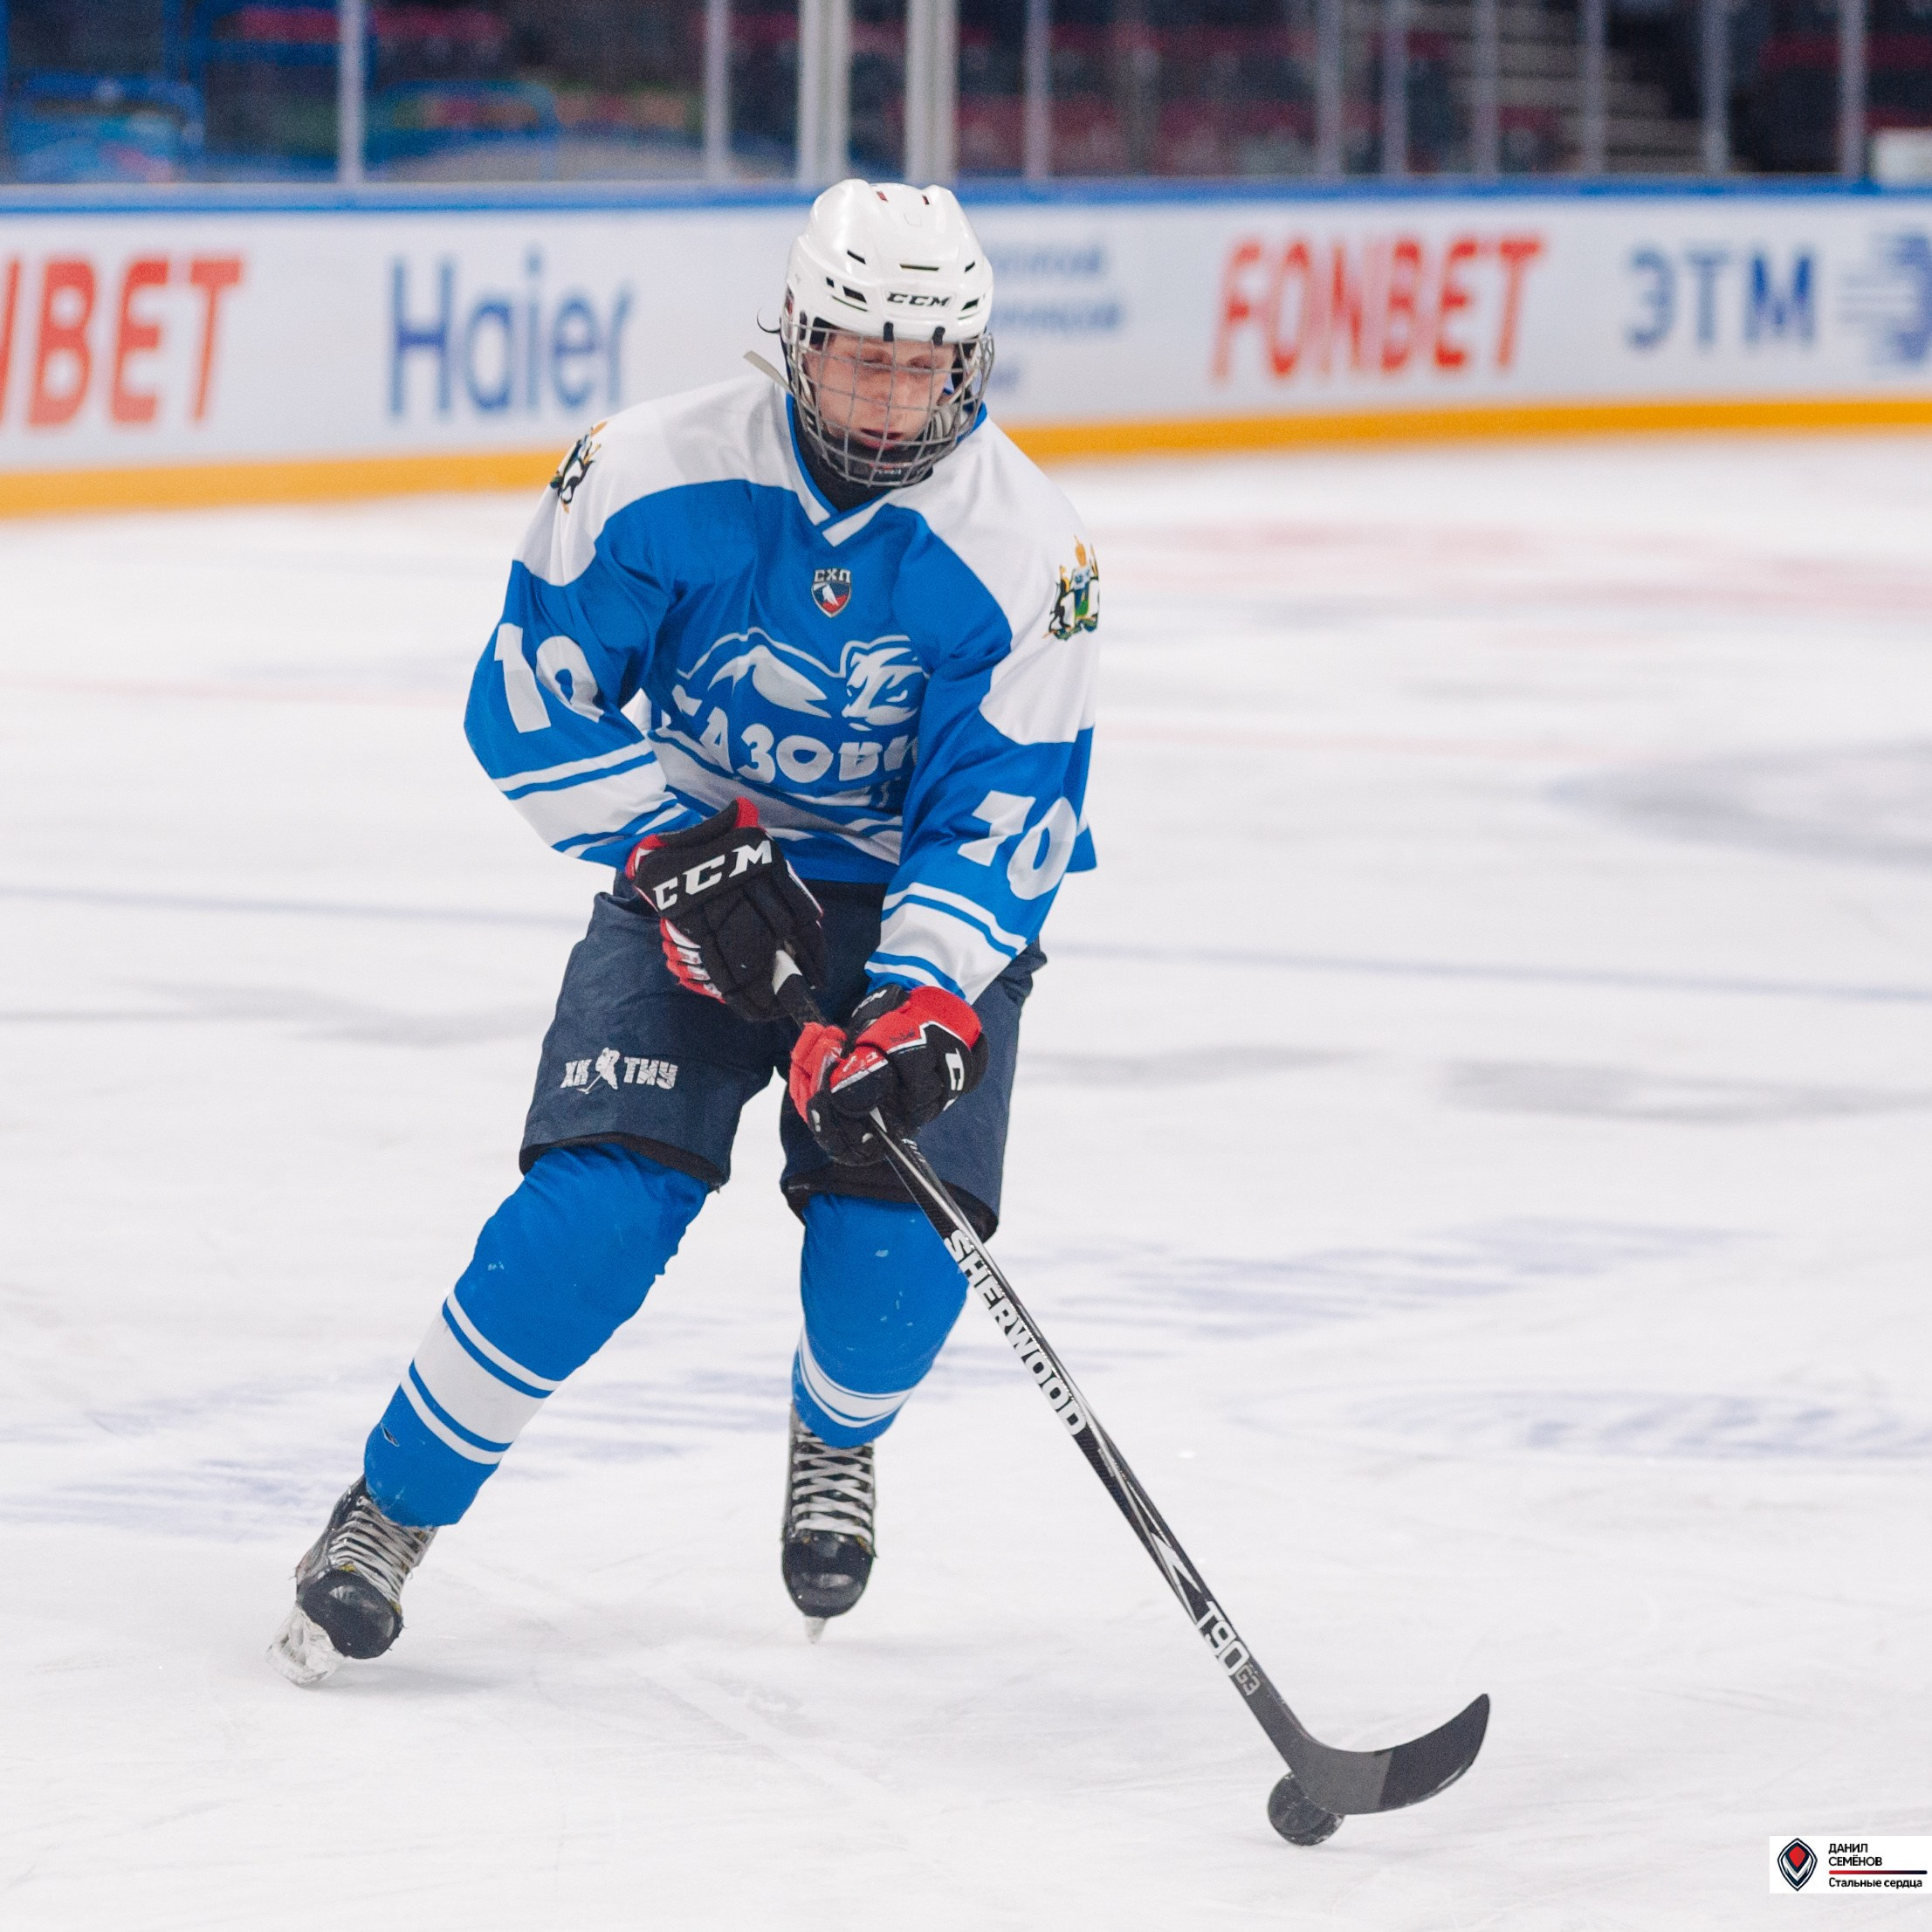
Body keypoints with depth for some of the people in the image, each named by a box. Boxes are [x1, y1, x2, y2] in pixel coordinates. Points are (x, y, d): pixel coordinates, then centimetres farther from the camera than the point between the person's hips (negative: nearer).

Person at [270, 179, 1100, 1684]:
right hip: (695, 880, 0)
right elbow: (532, 699, -9)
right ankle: (392, 1509, -1)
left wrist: (916, 1010, -32)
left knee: (898, 1243, -18)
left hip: (923, 909, 0)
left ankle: (838, 1442, 19)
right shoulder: (659, 477, -17)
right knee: (599, 1206, -19)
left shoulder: (1023, 552, -18)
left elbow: (1005, 818, -18)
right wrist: (677, 851, -22)